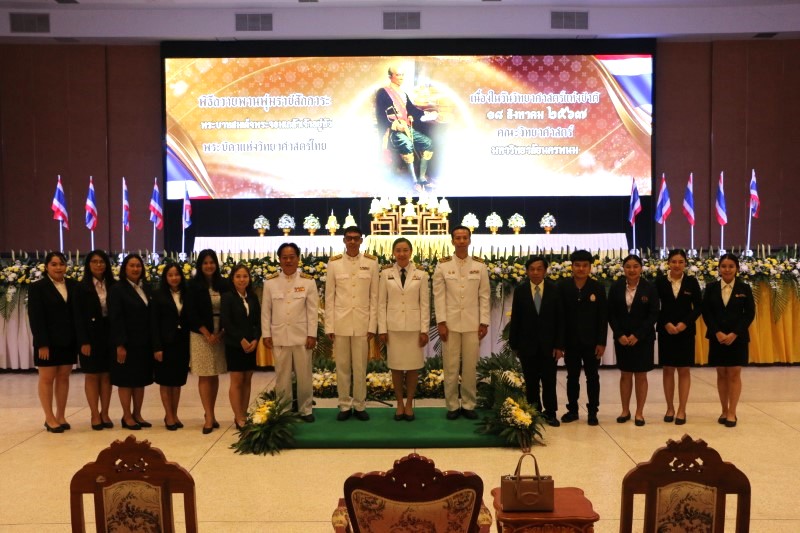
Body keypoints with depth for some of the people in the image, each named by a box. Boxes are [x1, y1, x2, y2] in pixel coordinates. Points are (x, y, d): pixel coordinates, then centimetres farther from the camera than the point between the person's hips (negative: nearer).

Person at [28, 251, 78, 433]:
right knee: (47, 378, 4)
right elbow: (35, 318, -9)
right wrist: (42, 344, -16)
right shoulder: (37, 287, -4)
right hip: (48, 341, -3)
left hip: (68, 341, 4)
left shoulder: (73, 285, 5)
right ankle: (49, 418, 11)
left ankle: (61, 416, 17)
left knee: (63, 378, 9)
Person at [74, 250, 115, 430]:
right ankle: (95, 415, 10)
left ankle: (105, 413, 14)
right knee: (92, 375, 4)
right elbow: (78, 316, -7)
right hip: (91, 335, -3)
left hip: (109, 335, 3)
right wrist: (84, 341, -13)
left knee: (107, 375, 6)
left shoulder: (112, 286, 5)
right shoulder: (82, 287, -3)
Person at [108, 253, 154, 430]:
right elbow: (116, 319, -13)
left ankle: (137, 414, 20)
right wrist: (120, 345, -18)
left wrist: (153, 341, 6)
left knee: (141, 379, 10)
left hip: (144, 342, 6)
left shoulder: (146, 288, 10)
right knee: (126, 379, 3)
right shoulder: (117, 289, -8)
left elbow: (151, 315, 10)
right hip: (127, 342, -6)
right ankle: (127, 417, 13)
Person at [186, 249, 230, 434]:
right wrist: (207, 334, -12)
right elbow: (192, 314, -7)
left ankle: (211, 414, 18)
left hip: (221, 334, 3)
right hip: (201, 335, -3)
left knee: (215, 375, 9)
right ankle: (209, 416, -2)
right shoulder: (194, 286, -3)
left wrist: (222, 333, -6)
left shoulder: (224, 284, 4)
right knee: (204, 376, -2)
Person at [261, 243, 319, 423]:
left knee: (304, 375, 6)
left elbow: (312, 310, -1)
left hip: (302, 336, -1)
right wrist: (266, 334, 0)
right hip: (279, 337, 1)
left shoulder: (308, 281, 0)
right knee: (282, 375, 8)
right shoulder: (270, 282, 3)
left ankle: (305, 409, 19)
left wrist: (312, 335, -5)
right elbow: (266, 310, 4)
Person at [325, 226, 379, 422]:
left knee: (360, 367, 5)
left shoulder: (371, 262, 1)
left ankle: (360, 405, 17)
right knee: (342, 366, 7)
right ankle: (344, 405, 18)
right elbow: (329, 297, 2)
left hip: (362, 322, 0)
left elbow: (374, 296, 2)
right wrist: (329, 326, -2)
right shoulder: (334, 263, 0)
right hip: (340, 322, 0)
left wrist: (373, 325, -1)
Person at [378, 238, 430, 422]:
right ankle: (399, 403, 18)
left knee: (413, 366, 4)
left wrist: (424, 330, -4)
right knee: (396, 366, 6)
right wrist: (382, 329, -2)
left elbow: (425, 303, 0)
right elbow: (382, 303, 2)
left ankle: (409, 403, 17)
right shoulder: (386, 273, 0)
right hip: (394, 326, 0)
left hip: (414, 326, 0)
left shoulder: (420, 274, -1)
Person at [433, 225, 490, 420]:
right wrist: (441, 322, -8)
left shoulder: (480, 265, 3)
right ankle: (452, 405, 13)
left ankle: (468, 405, 17)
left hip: (472, 323, 1)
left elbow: (484, 296, 4)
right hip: (450, 323, -1)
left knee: (470, 366, 5)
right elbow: (438, 296, -2)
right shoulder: (442, 265, 0)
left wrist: (484, 322, -1)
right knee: (451, 366, 3)